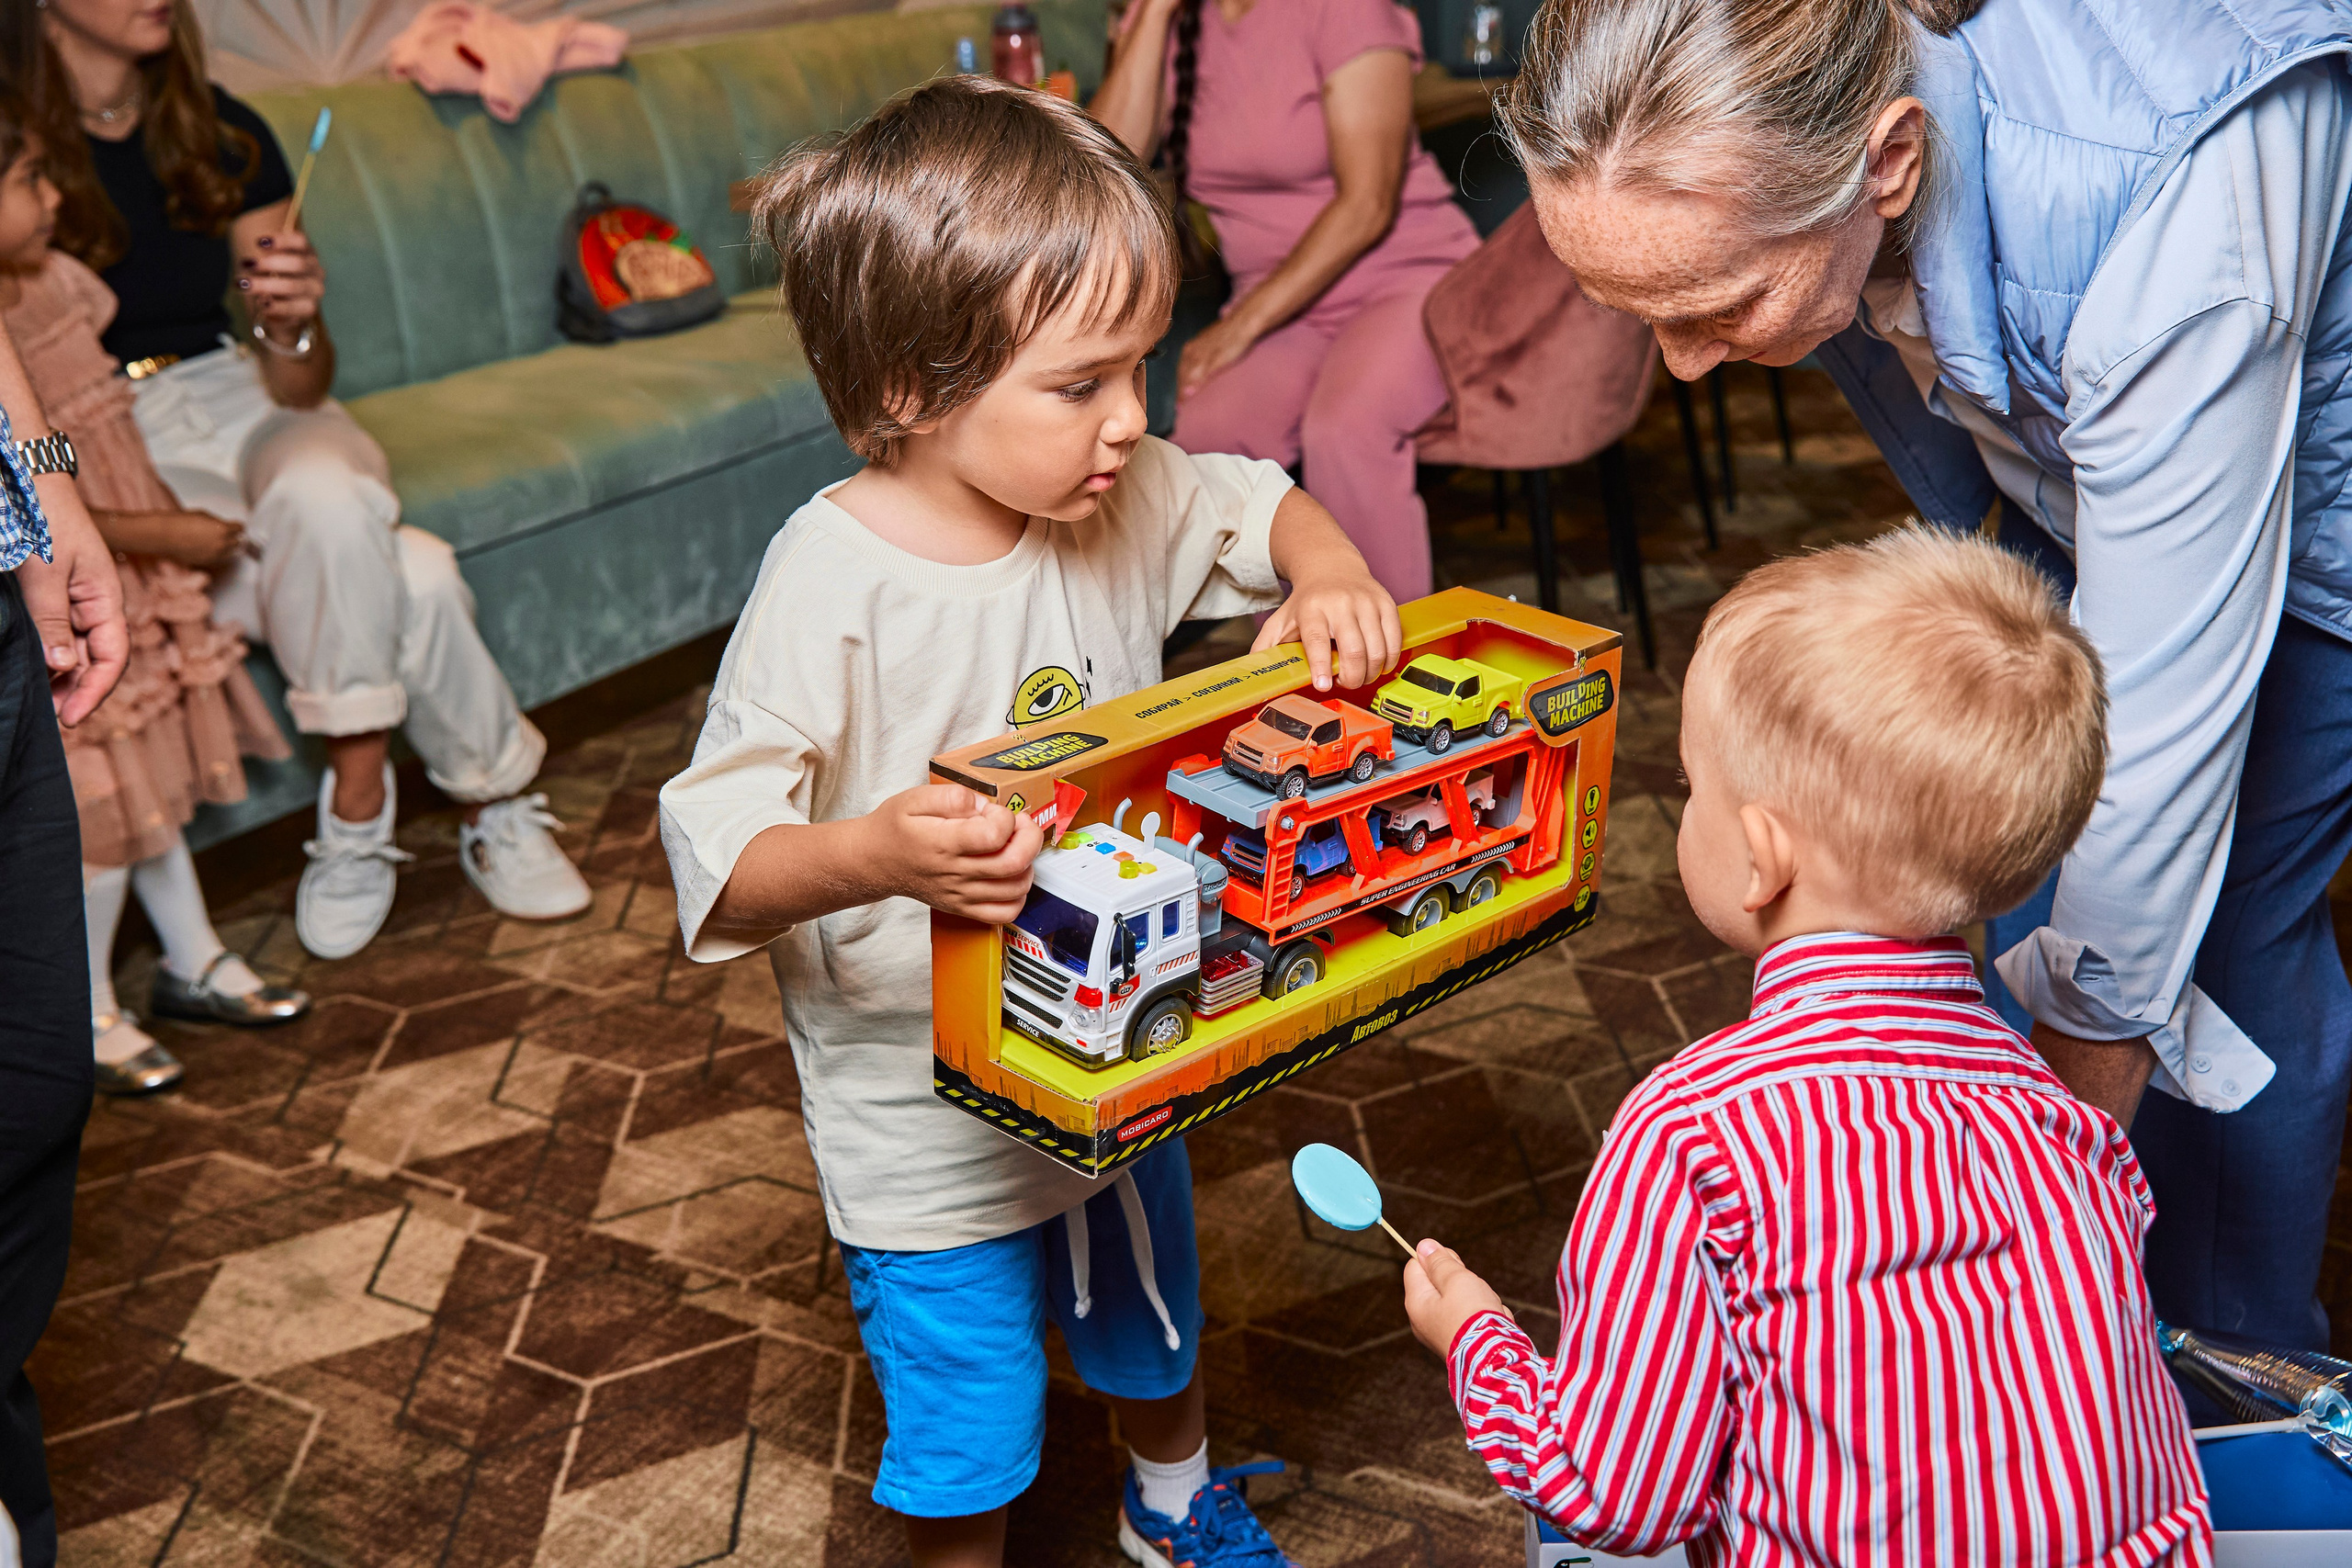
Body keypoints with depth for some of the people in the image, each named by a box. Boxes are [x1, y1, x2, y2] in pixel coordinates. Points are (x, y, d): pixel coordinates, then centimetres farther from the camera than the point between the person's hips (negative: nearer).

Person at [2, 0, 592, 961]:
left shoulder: (225, 136, 2)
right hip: (111, 463, -4)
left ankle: (357, 813, -18)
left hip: (240, 406, 4)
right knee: (414, 579, -29)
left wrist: (293, 328, -24)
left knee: (321, 493, -34)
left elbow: (301, 388, 1)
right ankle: (492, 806, -6)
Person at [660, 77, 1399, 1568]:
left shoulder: (1121, 499, -10)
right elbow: (715, 867, -30)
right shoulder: (830, 585, -29)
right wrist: (876, 853, -49)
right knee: (968, 1448, 12)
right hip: (929, 1124, -6)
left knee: (1155, 1326, 32)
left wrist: (1331, 575, -13)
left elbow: (1263, 504, 10)